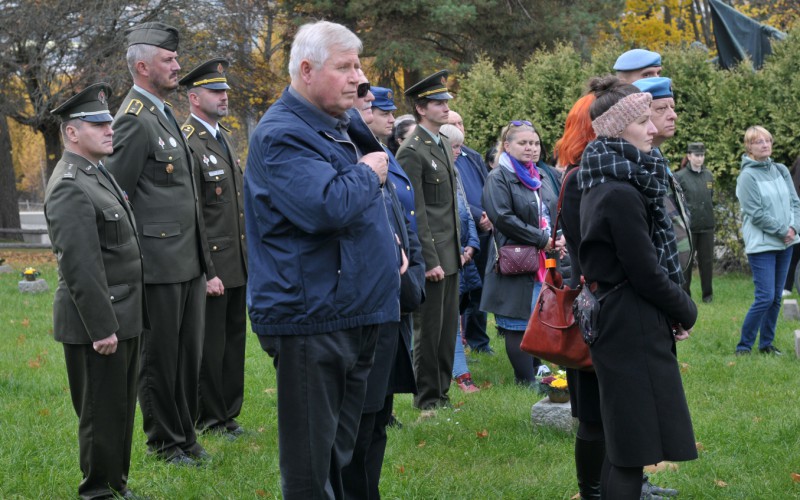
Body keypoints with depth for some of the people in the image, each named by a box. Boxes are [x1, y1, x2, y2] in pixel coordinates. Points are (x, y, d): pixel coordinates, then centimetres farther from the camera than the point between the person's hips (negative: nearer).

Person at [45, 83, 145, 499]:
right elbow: (81, 268, -23)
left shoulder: (98, 175, 15)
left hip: (122, 319, 10)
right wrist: (102, 328, -23)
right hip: (98, 323, -10)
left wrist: (119, 321, 19)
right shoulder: (69, 188, -18)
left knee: (120, 411, 17)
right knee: (102, 415, 0)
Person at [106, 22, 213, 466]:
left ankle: (185, 435, 24)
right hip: (159, 263, -9)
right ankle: (164, 443, 14)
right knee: (160, 356, 3)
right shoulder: (135, 120, -14)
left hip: (189, 261, 9)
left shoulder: (162, 114, 16)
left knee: (188, 352, 14)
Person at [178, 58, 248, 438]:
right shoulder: (187, 143, -13)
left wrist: (250, 257, 18)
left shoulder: (224, 138, 15)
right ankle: (208, 419, 11)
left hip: (238, 264, 8)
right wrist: (204, 272, -20)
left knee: (234, 341, 13)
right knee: (210, 346, 1)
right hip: (212, 266, -8)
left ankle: (229, 413, 22)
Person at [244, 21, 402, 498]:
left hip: (357, 312, 9)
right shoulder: (281, 135, -14)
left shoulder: (343, 128, 15)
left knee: (343, 452, 16)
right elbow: (328, 206, -30)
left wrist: (390, 244, 14)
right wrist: (368, 174, -11)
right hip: (311, 319, -9)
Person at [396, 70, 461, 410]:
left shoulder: (443, 144, 14)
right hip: (431, 256, -9)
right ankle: (426, 397, 9)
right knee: (428, 328, 0)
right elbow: (415, 213, -16)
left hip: (449, 254, 9)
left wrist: (457, 250, 17)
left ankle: (441, 392, 22)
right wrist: (430, 260, -18)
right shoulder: (412, 151, -13)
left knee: (448, 327, 13)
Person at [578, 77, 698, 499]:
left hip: (618, 321, 10)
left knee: (623, 446, 17)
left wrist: (676, 308, 7)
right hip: (633, 327, -10)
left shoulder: (610, 182, 11)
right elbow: (646, 273, -18)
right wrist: (686, 312, -2)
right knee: (634, 450, -5)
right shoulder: (621, 192, -20)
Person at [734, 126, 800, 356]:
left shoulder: (781, 171, 9)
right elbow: (756, 214, -15)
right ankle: (743, 346, -1)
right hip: (761, 244, -6)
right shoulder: (747, 177, -10)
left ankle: (766, 344, 20)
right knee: (766, 298, -12)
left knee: (776, 298, 9)